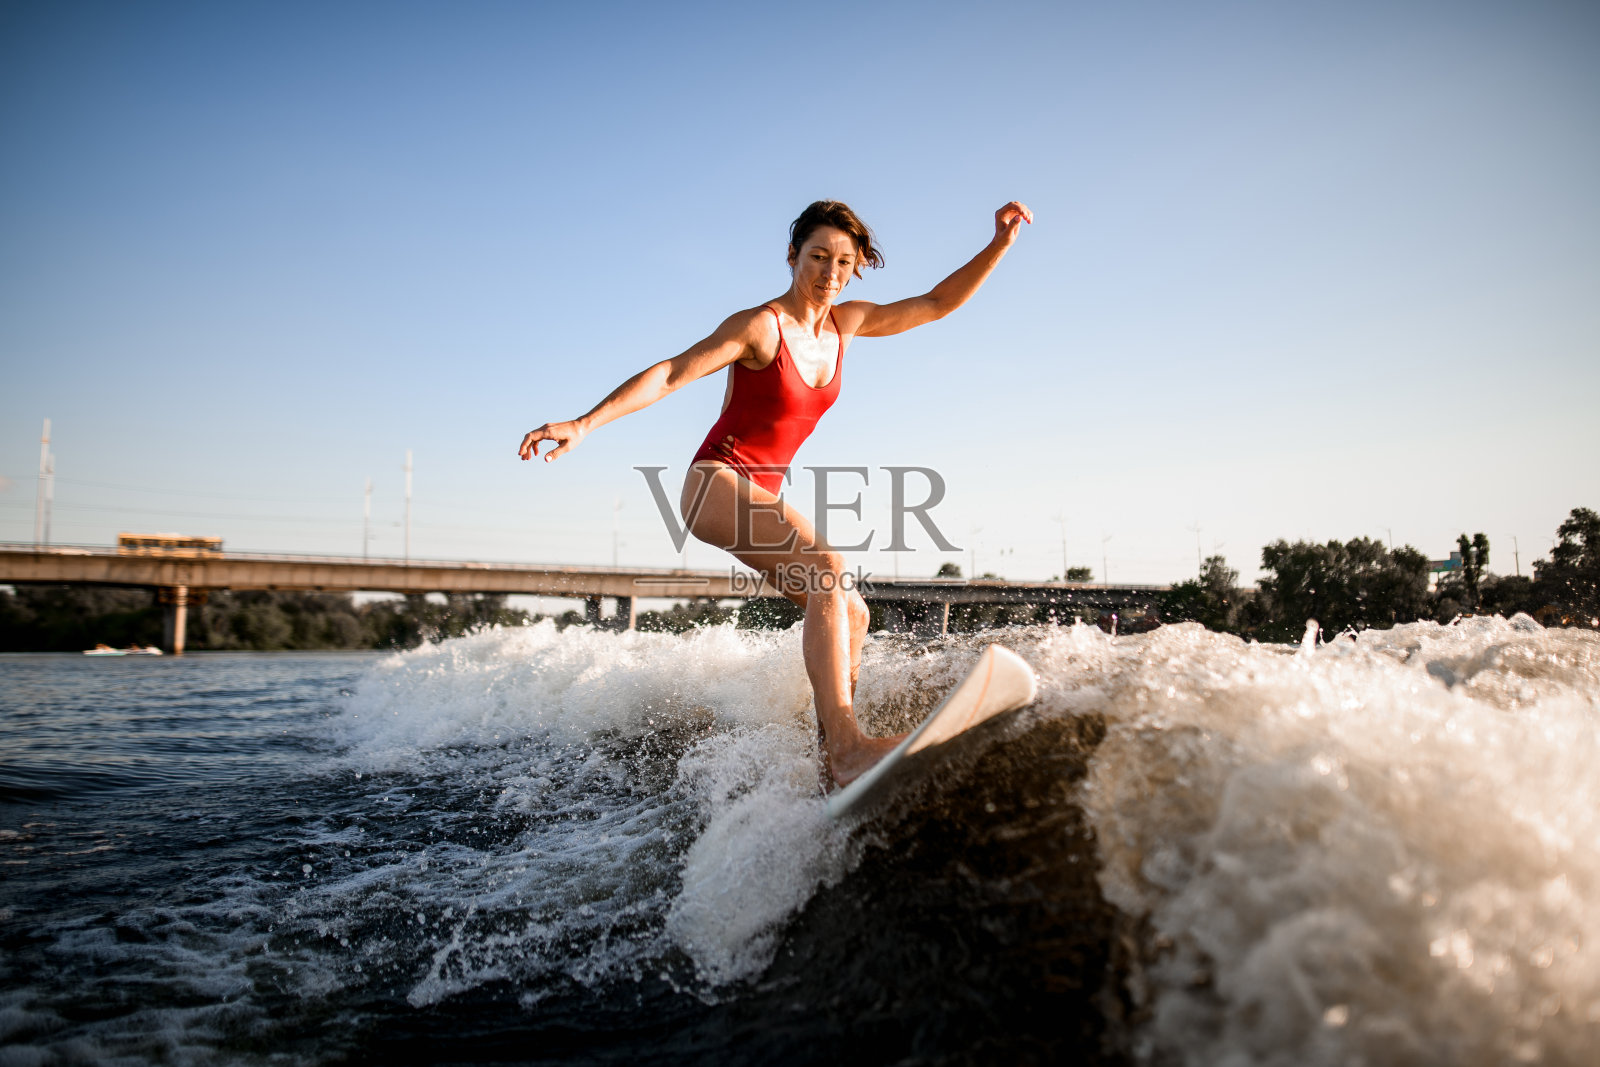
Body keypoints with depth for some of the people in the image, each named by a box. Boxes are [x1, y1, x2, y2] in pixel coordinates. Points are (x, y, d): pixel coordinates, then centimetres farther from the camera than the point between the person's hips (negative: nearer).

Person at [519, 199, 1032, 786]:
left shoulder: (845, 323, 8)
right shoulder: (761, 326, -12)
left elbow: (937, 303, 13)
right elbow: (670, 374, -17)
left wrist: (999, 245, 5)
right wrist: (584, 424, -26)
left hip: (762, 496, 9)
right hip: (716, 482, -9)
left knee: (850, 614, 4)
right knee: (827, 570, -31)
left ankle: (828, 750, 7)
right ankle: (847, 746, -41)